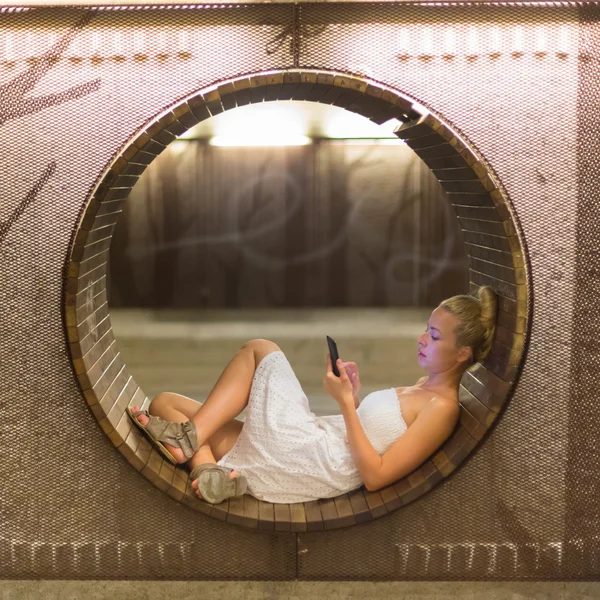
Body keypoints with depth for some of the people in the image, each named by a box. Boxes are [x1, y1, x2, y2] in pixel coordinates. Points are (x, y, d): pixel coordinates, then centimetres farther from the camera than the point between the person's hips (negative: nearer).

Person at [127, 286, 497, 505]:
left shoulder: (442, 408, -11)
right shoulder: (423, 386, 18)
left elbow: (375, 476, -17)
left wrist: (346, 402, -16)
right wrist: (354, 398, 6)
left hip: (314, 466, -9)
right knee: (164, 403, 6)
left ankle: (190, 438, -8)